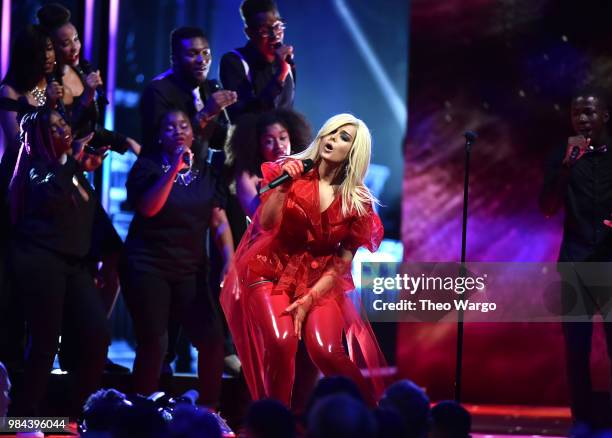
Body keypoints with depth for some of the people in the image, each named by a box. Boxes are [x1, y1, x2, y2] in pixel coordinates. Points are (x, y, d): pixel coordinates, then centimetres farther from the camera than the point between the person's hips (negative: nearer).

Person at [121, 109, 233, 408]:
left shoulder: (204, 171, 7)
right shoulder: (148, 165, -2)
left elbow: (219, 222, 5)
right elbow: (148, 208, -19)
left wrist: (230, 263, -7)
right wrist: (174, 169, -21)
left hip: (190, 270, 3)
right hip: (148, 267, -3)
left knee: (212, 338, -8)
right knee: (154, 343, -8)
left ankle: (209, 410, 7)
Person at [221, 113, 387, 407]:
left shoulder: (357, 202, -2)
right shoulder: (291, 171, -3)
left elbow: (342, 264, -1)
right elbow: (267, 225, -12)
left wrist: (308, 300, -11)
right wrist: (282, 186, -27)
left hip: (320, 280, 1)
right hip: (273, 269, -1)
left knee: (324, 350, -22)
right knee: (281, 341, -26)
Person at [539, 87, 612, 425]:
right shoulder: (562, 156, 6)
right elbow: (547, 209, -4)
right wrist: (567, 165, -15)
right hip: (576, 262, 1)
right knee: (576, 350, -1)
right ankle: (583, 425, 3)